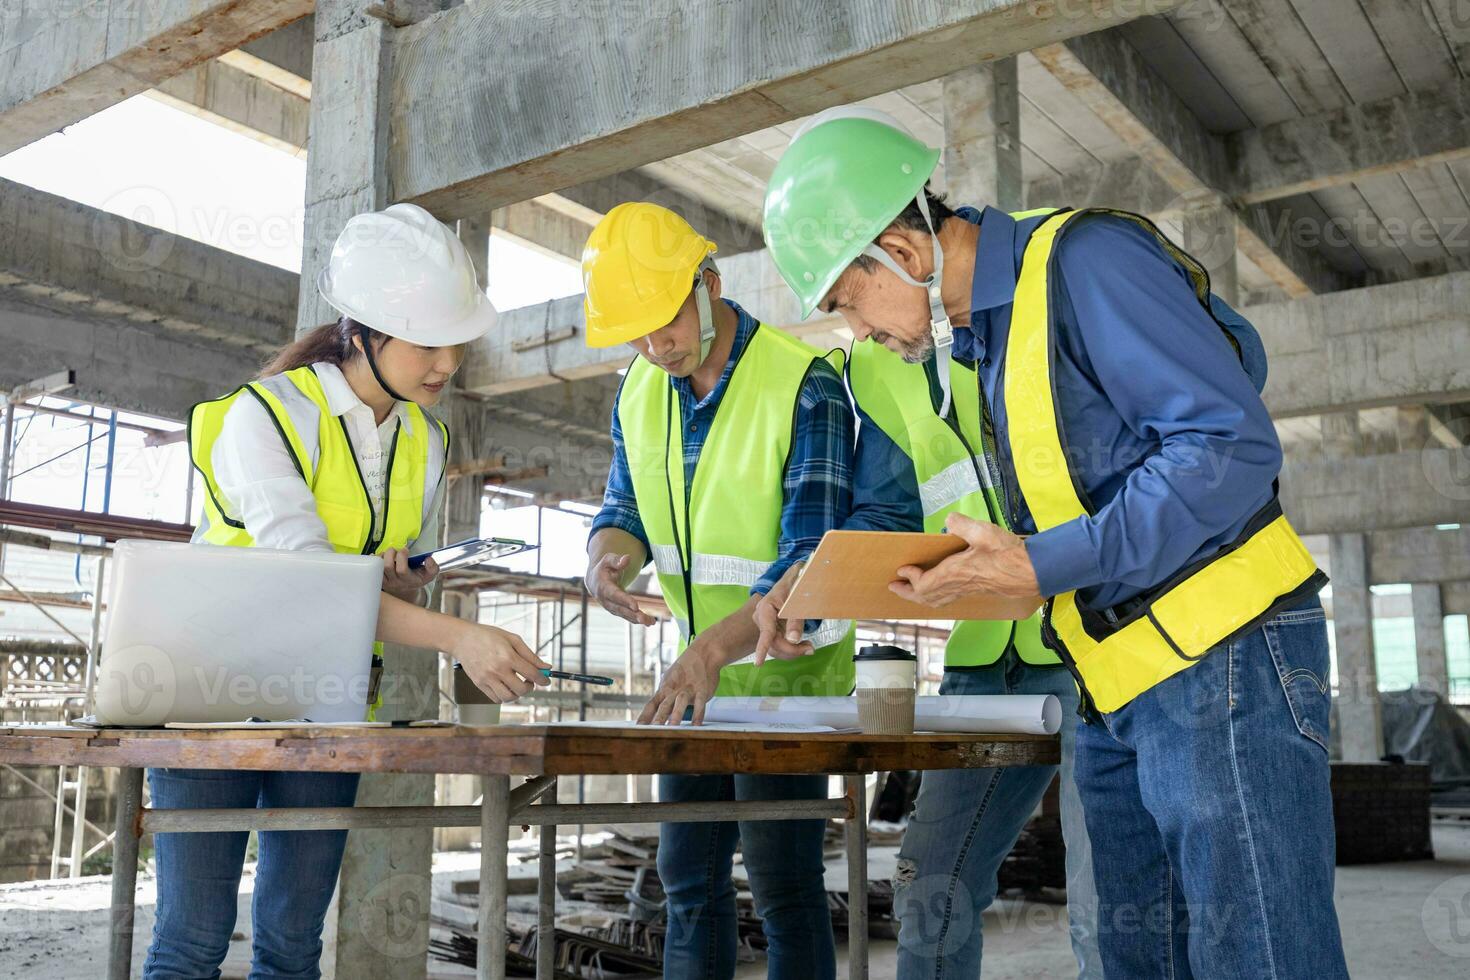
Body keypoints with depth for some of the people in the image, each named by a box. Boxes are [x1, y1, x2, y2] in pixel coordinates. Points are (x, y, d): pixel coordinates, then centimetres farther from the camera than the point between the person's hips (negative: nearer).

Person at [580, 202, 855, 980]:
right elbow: (626, 507, 10)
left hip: (787, 666, -7)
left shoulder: (805, 385, -20)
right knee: (687, 873, 14)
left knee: (781, 880, -1)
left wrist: (715, 646, -39)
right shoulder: (639, 393, 2)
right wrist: (606, 559, -15)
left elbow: (814, 558, -26)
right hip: (697, 666, 7)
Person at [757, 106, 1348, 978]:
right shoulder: (975, 339, 16)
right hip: (1117, 686, 9)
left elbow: (1235, 443, -20)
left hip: (1220, 657, -9)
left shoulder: (1083, 259, -13)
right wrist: (970, 579, 7)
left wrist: (1043, 565, -22)